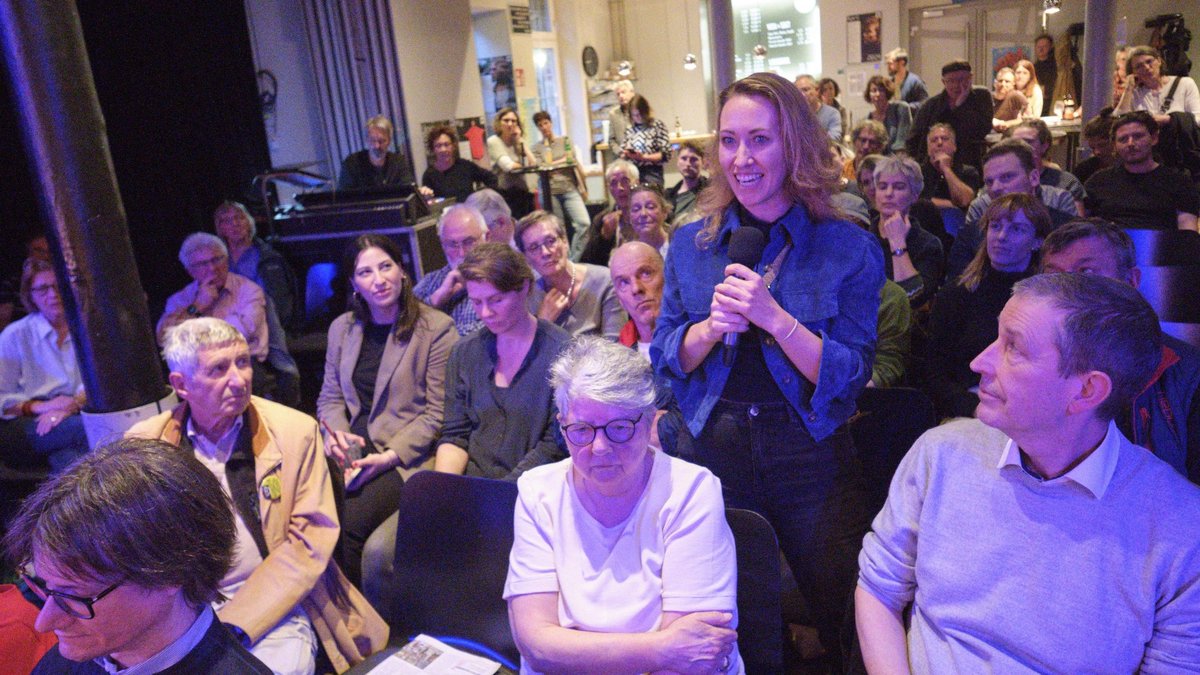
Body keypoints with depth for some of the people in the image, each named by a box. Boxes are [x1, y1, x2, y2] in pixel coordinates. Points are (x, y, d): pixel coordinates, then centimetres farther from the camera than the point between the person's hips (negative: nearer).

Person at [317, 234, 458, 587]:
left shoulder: (436, 328, -4)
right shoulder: (342, 328, 15)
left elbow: (438, 412, -8)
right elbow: (330, 397, 19)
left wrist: (389, 456, -16)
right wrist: (336, 432, -3)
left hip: (407, 457, -5)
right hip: (351, 451, 5)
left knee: (346, 528, -26)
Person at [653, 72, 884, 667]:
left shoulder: (850, 250, -7)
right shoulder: (691, 244, 1)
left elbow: (850, 377, -12)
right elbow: (666, 360, 2)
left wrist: (772, 316, -24)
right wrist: (711, 326, -18)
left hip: (811, 459, -2)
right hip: (710, 449, 2)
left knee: (840, 618, 14)